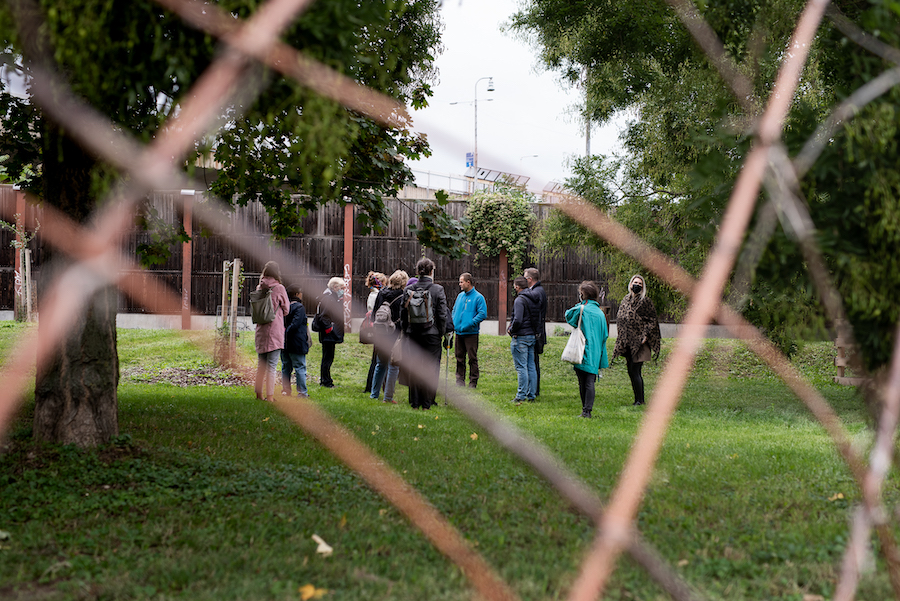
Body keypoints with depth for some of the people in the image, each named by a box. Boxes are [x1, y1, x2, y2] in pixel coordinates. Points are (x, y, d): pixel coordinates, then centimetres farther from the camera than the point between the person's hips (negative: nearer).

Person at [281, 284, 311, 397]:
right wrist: (287, 332, -13)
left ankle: (286, 390, 16)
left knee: (286, 368, 13)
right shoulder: (299, 308, -13)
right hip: (297, 344, -7)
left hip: (284, 345, 7)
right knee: (300, 367, 0)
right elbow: (295, 324, -21)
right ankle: (302, 391, 1)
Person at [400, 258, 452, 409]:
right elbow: (442, 314, -7)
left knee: (414, 367, 9)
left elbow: (403, 313, 4)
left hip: (413, 333, 3)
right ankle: (427, 402, 4)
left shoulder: (409, 289, 0)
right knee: (431, 368, 4)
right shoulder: (438, 289, -8)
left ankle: (415, 402, 12)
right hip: (432, 334, -3)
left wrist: (406, 331, 15)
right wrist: (442, 333, 5)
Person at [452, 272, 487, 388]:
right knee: (459, 357, 10)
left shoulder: (478, 297, -7)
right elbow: (454, 310, 23)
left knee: (472, 358, -3)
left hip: (471, 333, -6)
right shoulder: (460, 296, 14)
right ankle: (460, 379, 17)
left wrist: (470, 323, -18)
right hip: (459, 332, 6)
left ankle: (473, 381, 3)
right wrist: (453, 322, 5)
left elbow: (482, 314, -12)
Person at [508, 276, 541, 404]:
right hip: (533, 336, 8)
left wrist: (511, 330, -7)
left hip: (521, 337, -8)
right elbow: (538, 319, 15)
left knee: (521, 367, -5)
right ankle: (531, 396, 15)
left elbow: (518, 320, -23)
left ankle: (521, 396, -3)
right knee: (530, 367, 12)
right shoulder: (536, 299, 11)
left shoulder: (520, 300, -16)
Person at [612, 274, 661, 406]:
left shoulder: (645, 301, -5)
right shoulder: (626, 300, 13)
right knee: (632, 372, 9)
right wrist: (621, 338, 11)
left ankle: (639, 400, -4)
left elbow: (652, 320, -6)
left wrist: (645, 336, -16)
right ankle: (639, 399, 16)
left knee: (635, 371, -10)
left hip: (639, 341, -7)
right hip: (627, 342, 7)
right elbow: (619, 319, 20)